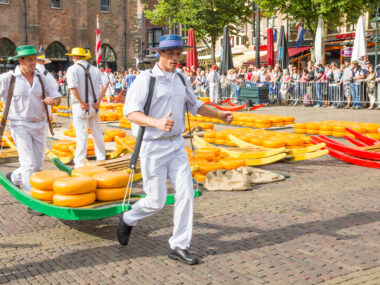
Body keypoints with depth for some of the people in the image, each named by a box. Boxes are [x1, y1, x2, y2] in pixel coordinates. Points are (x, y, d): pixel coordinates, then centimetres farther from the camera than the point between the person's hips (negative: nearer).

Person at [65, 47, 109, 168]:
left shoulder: (73, 69, -6)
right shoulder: (94, 69, 9)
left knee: (82, 137, -3)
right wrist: (98, 101, -3)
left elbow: (73, 87, -22)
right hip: (94, 107, 5)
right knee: (97, 134, 16)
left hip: (80, 107, -5)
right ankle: (101, 159, 26)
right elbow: (105, 83, -2)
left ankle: (79, 165, 1)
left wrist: (81, 103, -15)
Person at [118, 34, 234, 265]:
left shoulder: (181, 79, 11)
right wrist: (157, 122, -37)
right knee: (156, 201, 0)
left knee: (186, 194, -1)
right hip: (153, 147, -6)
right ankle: (128, 220, 31)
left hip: (176, 145, 6)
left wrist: (220, 114, 11)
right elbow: (131, 112, -20)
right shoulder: (146, 79, -10)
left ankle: (179, 246, 10)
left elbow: (195, 105, 24)